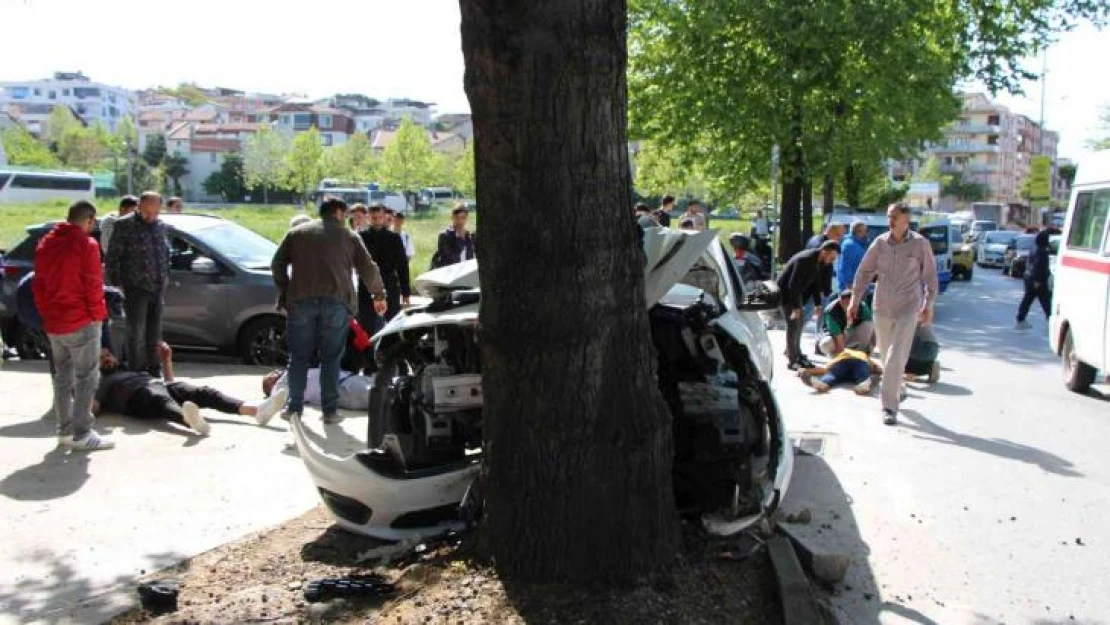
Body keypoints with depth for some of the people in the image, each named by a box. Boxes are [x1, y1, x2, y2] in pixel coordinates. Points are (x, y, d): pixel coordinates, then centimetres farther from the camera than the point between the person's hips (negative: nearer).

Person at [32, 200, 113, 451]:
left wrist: (46, 313, 18)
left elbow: (39, 284, 14)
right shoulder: (86, 244, -13)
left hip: (54, 323, 8)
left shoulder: (46, 244, 11)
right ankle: (81, 434, -5)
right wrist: (98, 315, -6)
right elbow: (93, 284, -16)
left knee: (62, 377, 15)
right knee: (86, 377, -3)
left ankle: (65, 430, 18)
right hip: (81, 322, -8)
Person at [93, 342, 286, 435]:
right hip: (139, 395, -6)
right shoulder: (101, 382, 28)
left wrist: (167, 361, 30)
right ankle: (192, 421, -77)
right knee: (163, 402, -41)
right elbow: (93, 407, 7)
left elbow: (170, 384, 38)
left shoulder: (134, 371, 44)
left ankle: (256, 409, -41)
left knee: (204, 392, -20)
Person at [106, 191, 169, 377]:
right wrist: (116, 282, -10)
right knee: (136, 333, -1)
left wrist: (166, 277, 15)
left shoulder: (160, 226, 10)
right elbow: (113, 256, -7)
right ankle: (136, 373, 7)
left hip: (158, 288, 6)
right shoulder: (125, 226, -8)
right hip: (136, 289, -6)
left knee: (154, 333, 12)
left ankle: (153, 370, 23)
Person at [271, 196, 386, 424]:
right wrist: (379, 296, 22)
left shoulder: (297, 232, 16)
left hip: (301, 300, 1)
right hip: (336, 301, -1)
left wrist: (284, 293, 18)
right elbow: (368, 269, 10)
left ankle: (294, 406, 9)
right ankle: (330, 410, 4)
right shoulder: (349, 236, 12)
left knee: (299, 356, 9)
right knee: (331, 357, 5)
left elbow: (277, 264, 11)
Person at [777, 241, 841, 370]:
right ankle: (792, 360, -6)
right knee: (793, 323, -11)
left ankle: (796, 353, 28)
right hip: (786, 291, -9)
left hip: (797, 291, 9)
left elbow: (816, 283, 8)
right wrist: (795, 307, -28)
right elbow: (793, 284, -29)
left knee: (800, 323, 14)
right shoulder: (804, 260, -30)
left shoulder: (819, 262, -3)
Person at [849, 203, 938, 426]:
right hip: (882, 307, 4)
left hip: (908, 309, -4)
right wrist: (855, 300, 5)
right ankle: (898, 390, 40)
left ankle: (890, 407, -10)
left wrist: (928, 305, 0)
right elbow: (864, 272, 8)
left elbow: (930, 276, 3)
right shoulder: (880, 242, 2)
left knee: (895, 359, -13)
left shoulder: (920, 244, -5)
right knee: (887, 357, 15)